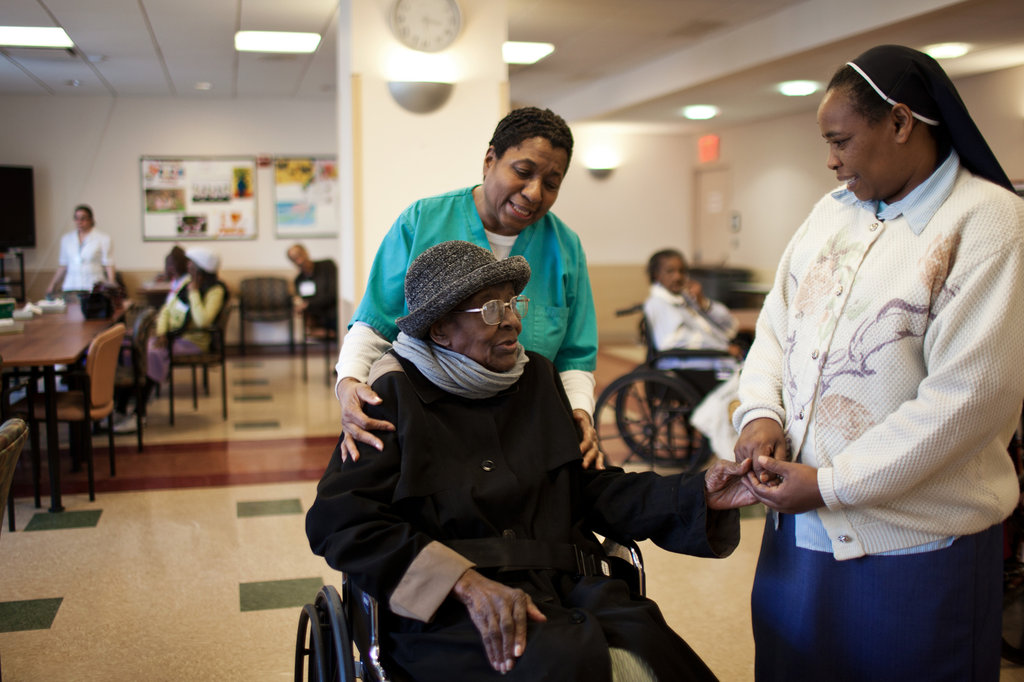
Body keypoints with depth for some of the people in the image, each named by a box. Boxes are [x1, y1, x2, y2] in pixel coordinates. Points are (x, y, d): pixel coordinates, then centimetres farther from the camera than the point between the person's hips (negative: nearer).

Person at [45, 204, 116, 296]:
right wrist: (53, 284, 15)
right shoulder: (66, 239, 14)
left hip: (93, 288, -3)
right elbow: (63, 265, 20)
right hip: (71, 287, 3)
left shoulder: (103, 238, 1)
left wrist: (111, 288, -10)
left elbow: (108, 265, -1)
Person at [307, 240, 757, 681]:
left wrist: (699, 495, 2)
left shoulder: (537, 378, 16)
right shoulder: (396, 395, -1)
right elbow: (340, 521, -8)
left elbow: (588, 489, 16)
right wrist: (466, 582, -18)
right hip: (445, 611, -4)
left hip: (560, 584, 5)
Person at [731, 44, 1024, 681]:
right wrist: (760, 412, -6)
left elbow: (973, 396, -20)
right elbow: (777, 322, 14)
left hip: (915, 544, -6)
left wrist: (831, 484, -18)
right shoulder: (832, 210, 9)